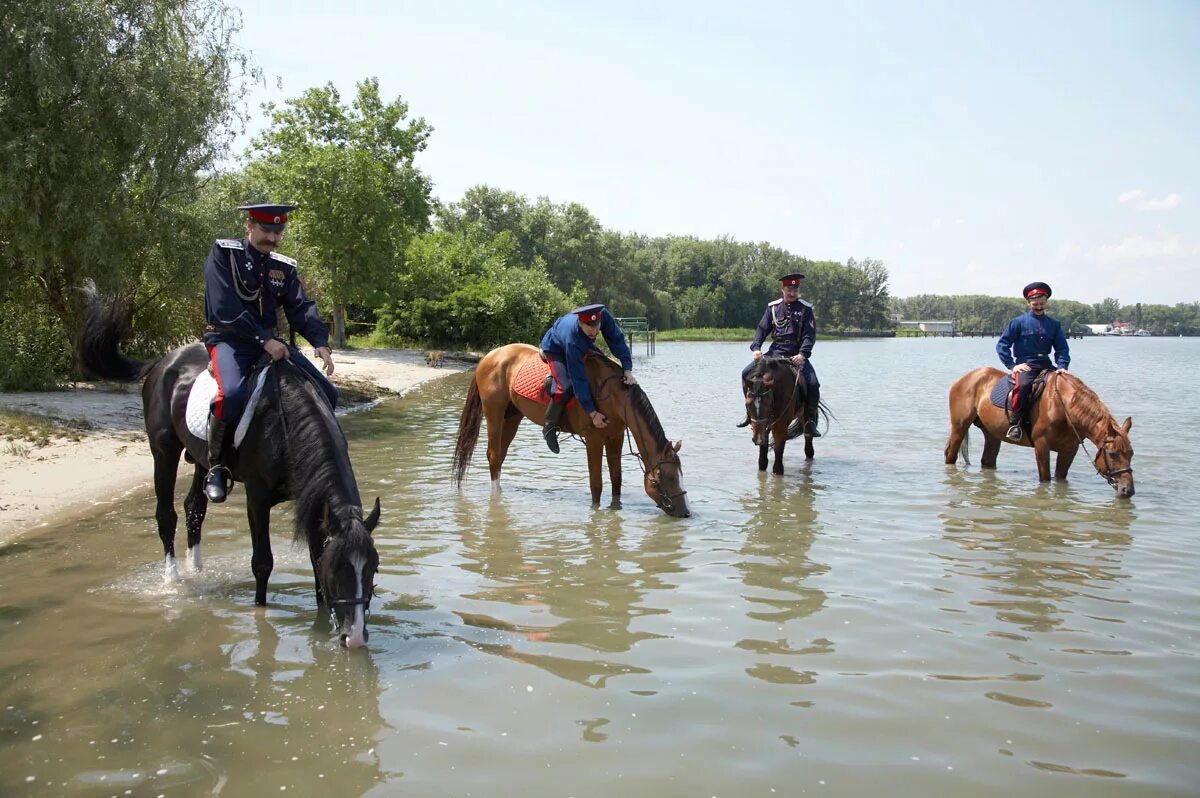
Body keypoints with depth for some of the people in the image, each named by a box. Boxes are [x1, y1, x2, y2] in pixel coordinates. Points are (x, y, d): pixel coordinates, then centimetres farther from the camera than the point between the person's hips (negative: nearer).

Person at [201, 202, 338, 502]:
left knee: (327, 393, -5)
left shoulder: (284, 267, 12)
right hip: (228, 338, -6)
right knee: (232, 393, -37)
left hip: (269, 341, 6)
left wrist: (321, 342, -16)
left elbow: (301, 308, 4)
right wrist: (264, 340, -24)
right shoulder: (223, 253, -5)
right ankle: (215, 466, -15)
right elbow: (224, 308, -16)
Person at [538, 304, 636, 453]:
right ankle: (549, 427, -10)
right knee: (566, 386, -28)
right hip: (555, 350, -7)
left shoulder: (603, 315, -36)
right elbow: (579, 379, -42)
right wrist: (593, 413, -40)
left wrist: (628, 369, -36)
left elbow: (617, 340, -24)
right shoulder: (572, 338, -45)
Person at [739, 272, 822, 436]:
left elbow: (810, 335, -6)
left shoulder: (806, 309, 1)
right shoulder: (773, 307, 8)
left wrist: (802, 354, -23)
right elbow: (762, 329, 4)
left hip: (797, 355, -2)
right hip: (775, 352, 2)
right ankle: (751, 412, 4)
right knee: (747, 373, -12)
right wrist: (756, 347, -15)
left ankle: (810, 421, 0)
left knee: (813, 385, -22)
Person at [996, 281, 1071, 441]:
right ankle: (1015, 424, -28)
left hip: (1046, 365, 4)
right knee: (1024, 385, -36)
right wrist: (1012, 365, -7)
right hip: (1024, 365, -4)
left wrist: (1062, 366, -7)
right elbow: (1002, 344, 4)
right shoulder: (1019, 322, 5)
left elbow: (1062, 348, 12)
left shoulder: (1054, 325, 15)